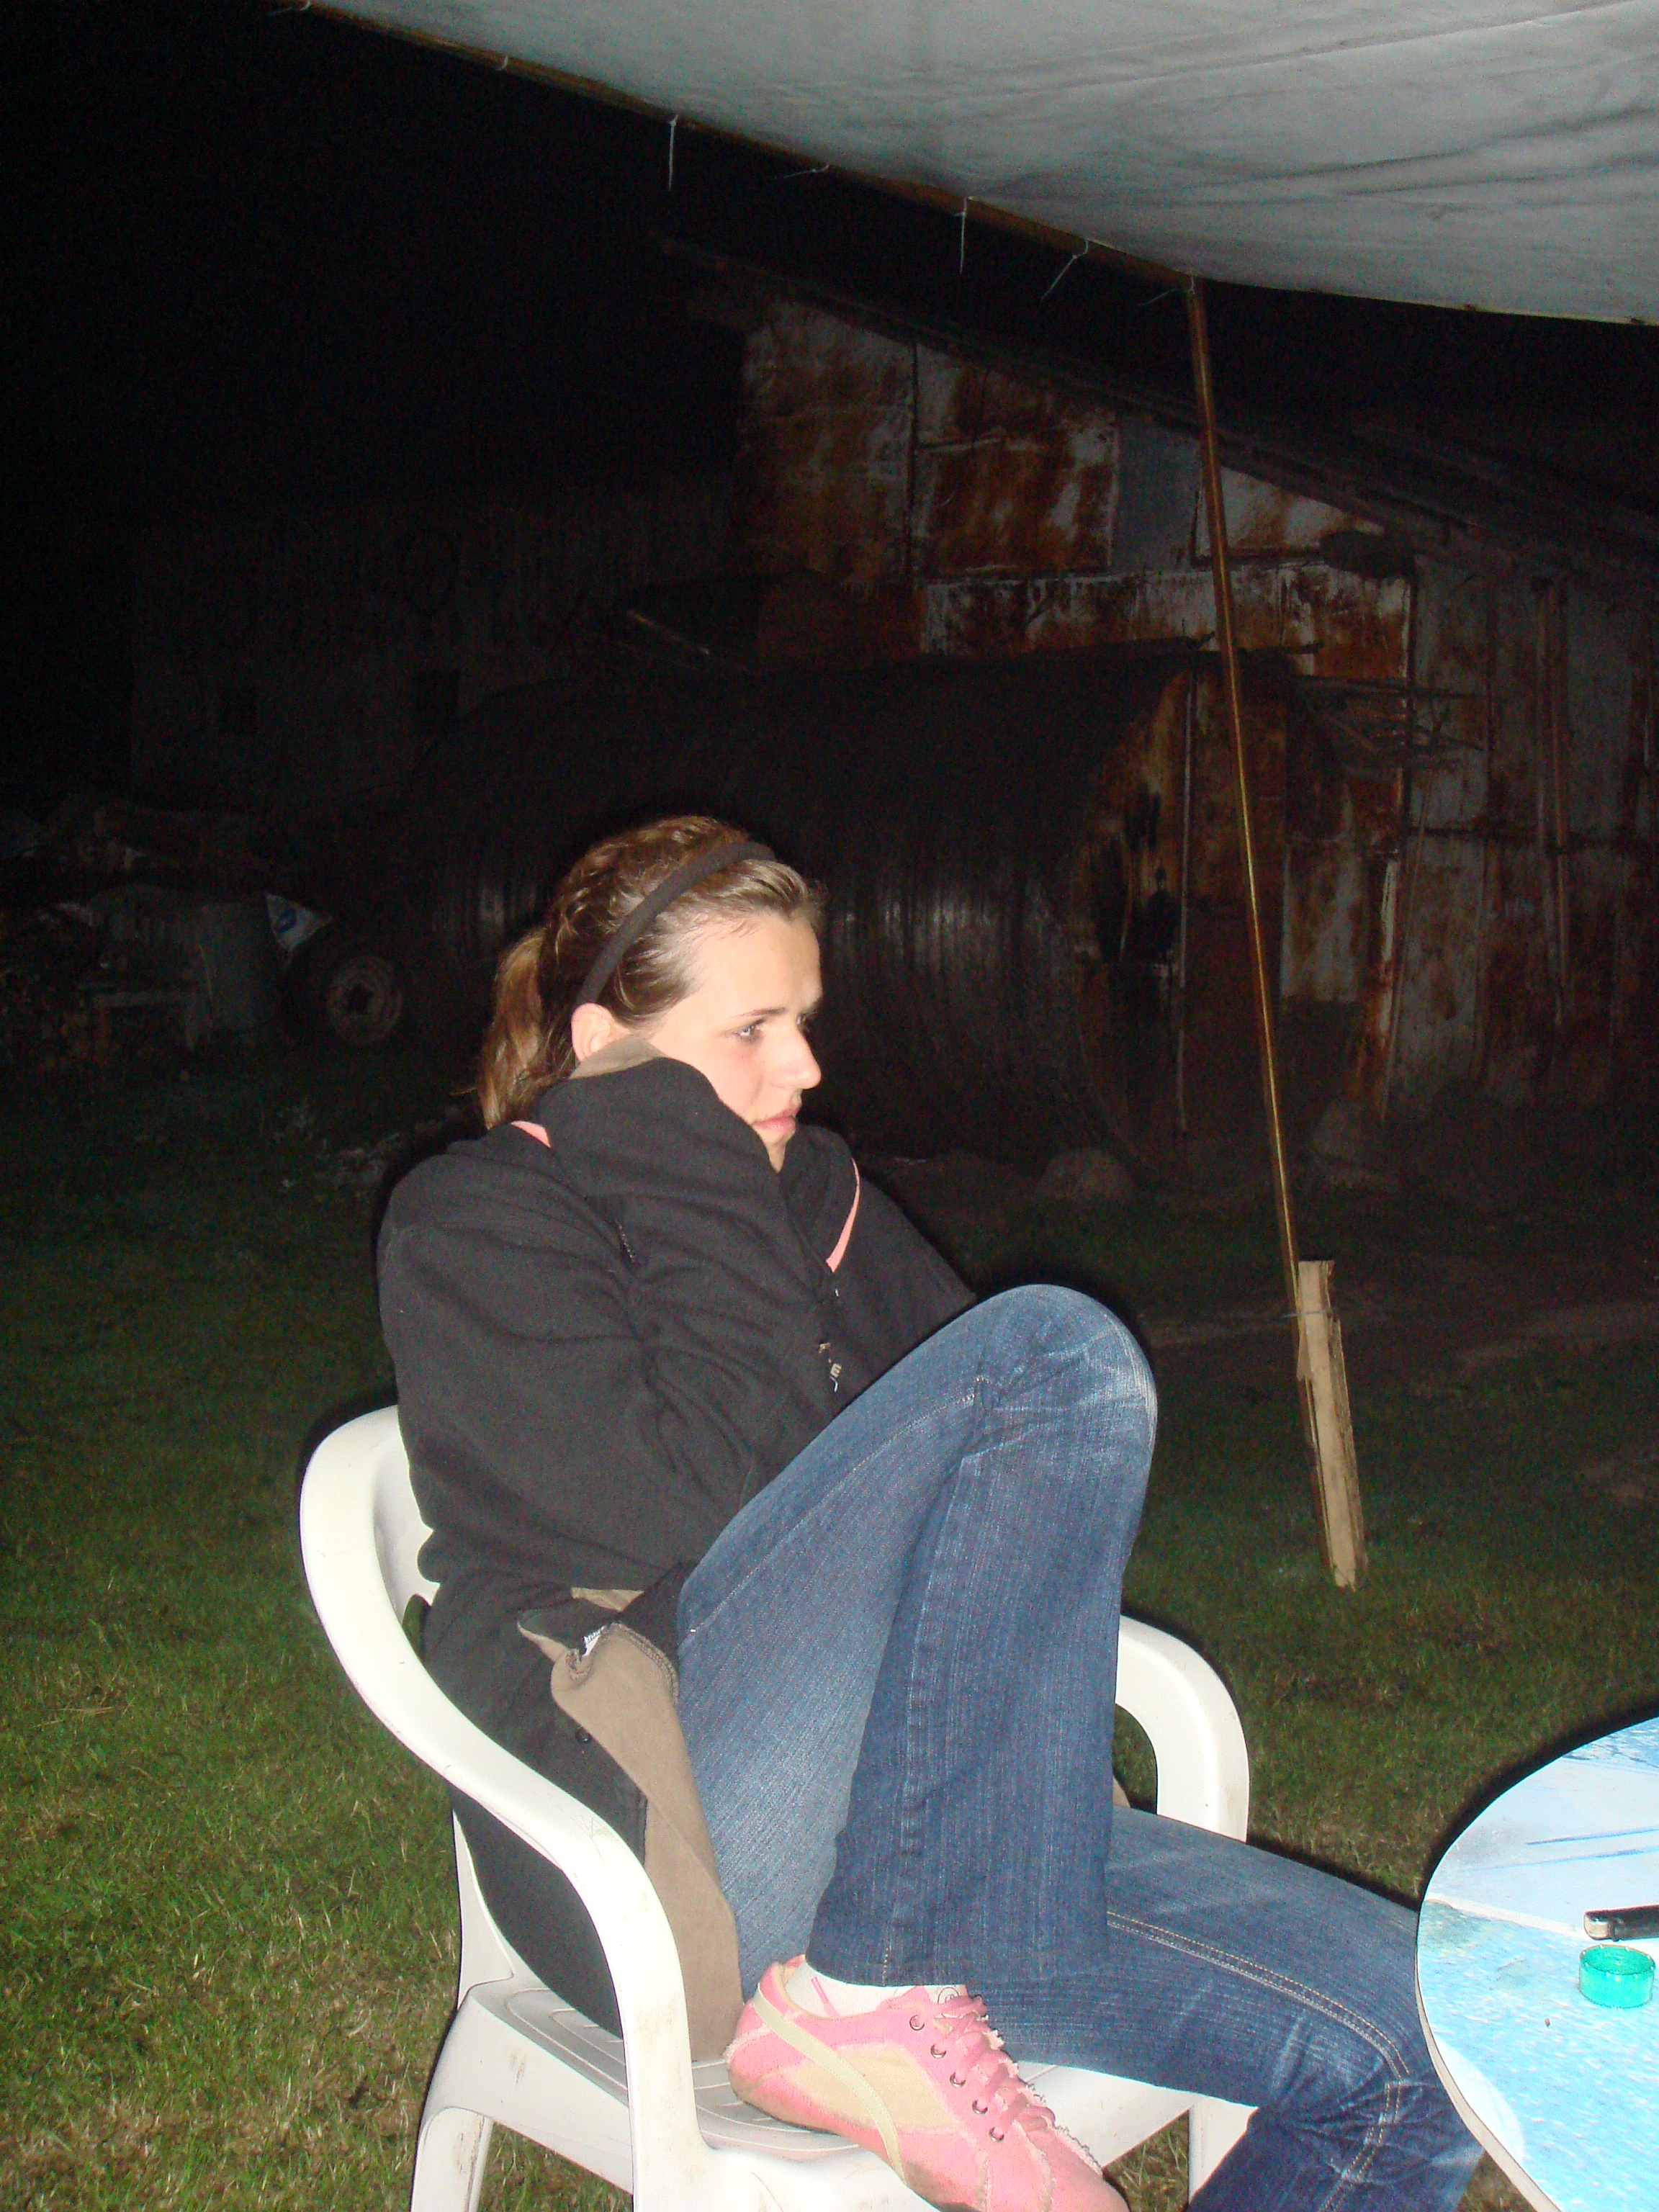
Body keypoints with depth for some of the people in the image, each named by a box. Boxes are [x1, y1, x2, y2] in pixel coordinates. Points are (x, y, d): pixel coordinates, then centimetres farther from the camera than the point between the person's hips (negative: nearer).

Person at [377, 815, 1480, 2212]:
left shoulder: (812, 1189, 21)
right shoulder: (472, 1227, 1)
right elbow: (693, 1506, -16)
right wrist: (688, 1190, -8)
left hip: (893, 1824, 7)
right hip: (662, 1861, -7)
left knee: (1409, 2048, -11)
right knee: (1062, 1349, -23)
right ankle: (873, 2006, -19)